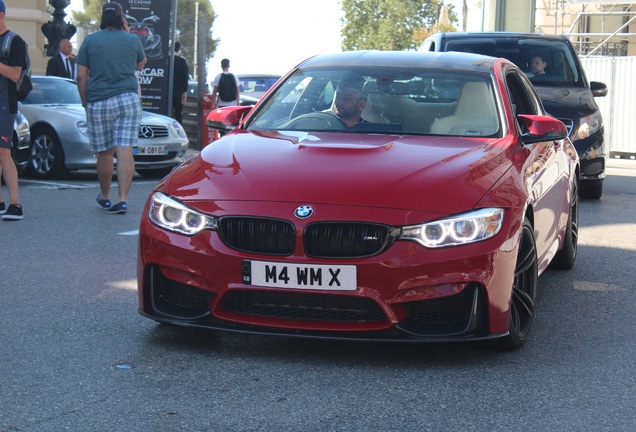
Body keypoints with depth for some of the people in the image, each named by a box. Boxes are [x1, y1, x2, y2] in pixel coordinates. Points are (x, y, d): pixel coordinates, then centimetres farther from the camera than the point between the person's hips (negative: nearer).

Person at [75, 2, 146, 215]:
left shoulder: (90, 41, 3)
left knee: (104, 152, 10)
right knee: (125, 151, -5)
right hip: (129, 100, 0)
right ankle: (122, 199, -14)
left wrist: (85, 102, 12)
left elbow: (81, 76, 1)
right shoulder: (133, 40, 6)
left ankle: (104, 196, 26)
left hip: (99, 102, 0)